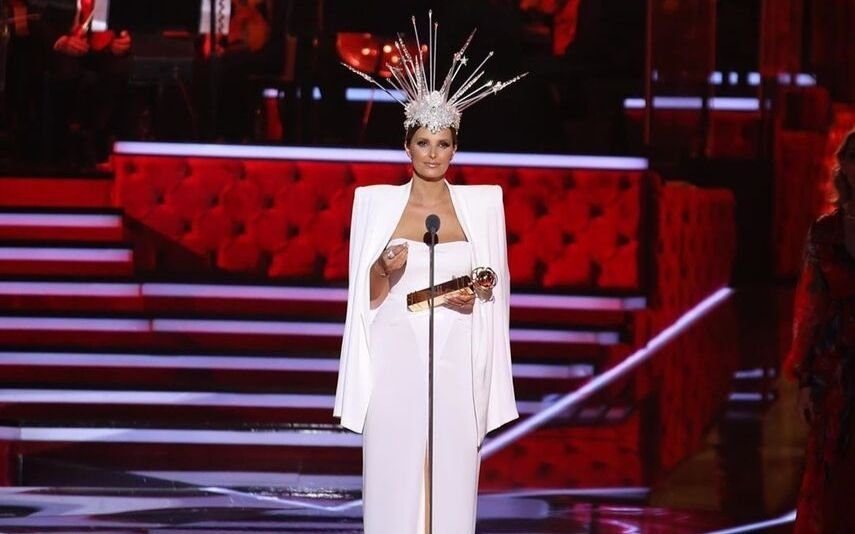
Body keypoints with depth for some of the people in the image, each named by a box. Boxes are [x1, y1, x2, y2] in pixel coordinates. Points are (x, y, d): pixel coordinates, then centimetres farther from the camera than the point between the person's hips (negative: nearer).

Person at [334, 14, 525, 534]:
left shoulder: (481, 204, 7)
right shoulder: (378, 203, 5)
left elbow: (491, 293, 11)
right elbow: (369, 298, 7)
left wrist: (471, 297, -10)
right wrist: (386, 271, -13)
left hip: (455, 366, 1)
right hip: (396, 363, -1)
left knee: (451, 485, -1)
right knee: (393, 484, -4)